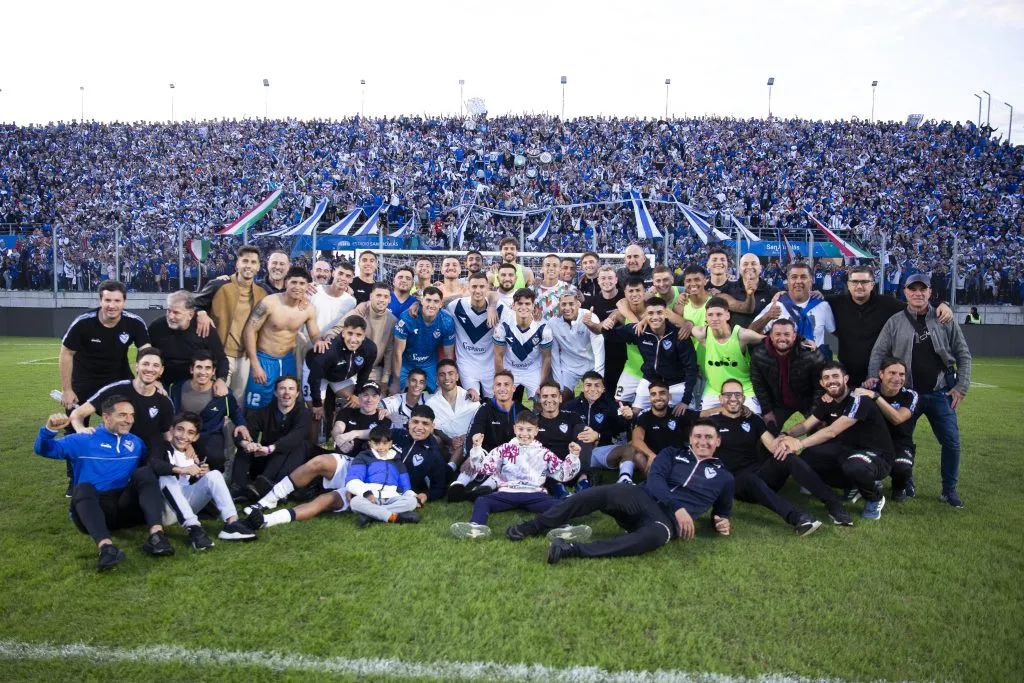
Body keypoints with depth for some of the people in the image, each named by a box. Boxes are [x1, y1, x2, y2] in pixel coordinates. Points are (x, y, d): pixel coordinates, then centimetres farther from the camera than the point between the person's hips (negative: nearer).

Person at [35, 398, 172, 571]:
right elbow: (43, 449, 3)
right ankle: (105, 546, -56)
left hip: (126, 507, 2)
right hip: (91, 509, -2)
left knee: (145, 473, -20)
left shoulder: (137, 443, 20)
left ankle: (156, 535, -39)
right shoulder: (83, 441, 10)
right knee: (83, 488, -31)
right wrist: (49, 430, -19)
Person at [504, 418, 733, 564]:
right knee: (601, 494, -32)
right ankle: (535, 526, -26)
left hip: (669, 520, -1)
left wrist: (724, 523, 5)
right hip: (643, 498, 1)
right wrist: (678, 507, -14)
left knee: (656, 535, -41)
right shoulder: (672, 453, 17)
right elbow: (654, 479, 0)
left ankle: (573, 550, -50)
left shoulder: (723, 477, 19)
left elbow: (723, 512, 30)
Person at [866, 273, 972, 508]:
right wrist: (873, 378, -18)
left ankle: (949, 490, 17)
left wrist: (961, 387, -1)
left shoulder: (945, 321, 2)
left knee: (951, 442, 1)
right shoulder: (894, 322, 0)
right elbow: (878, 353, -2)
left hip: (940, 393, 1)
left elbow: (963, 354, 5)